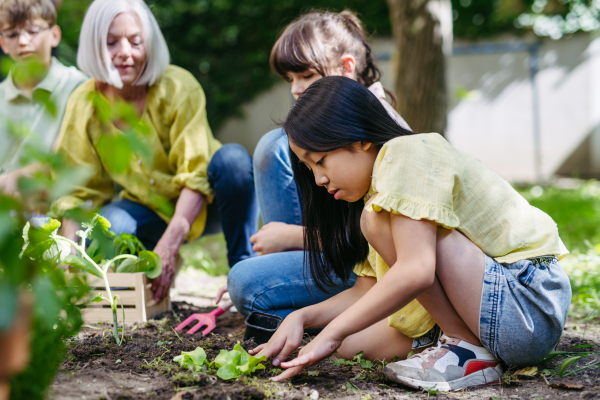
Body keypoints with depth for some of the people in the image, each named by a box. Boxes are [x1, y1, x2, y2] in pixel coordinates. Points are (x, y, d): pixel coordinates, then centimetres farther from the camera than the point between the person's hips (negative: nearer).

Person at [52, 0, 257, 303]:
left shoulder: (178, 87, -21)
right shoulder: (84, 104, -11)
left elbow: (196, 175, -26)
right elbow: (77, 189, -8)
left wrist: (169, 244, -39)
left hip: (201, 204, -2)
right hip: (148, 210, 2)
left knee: (232, 158, -34)